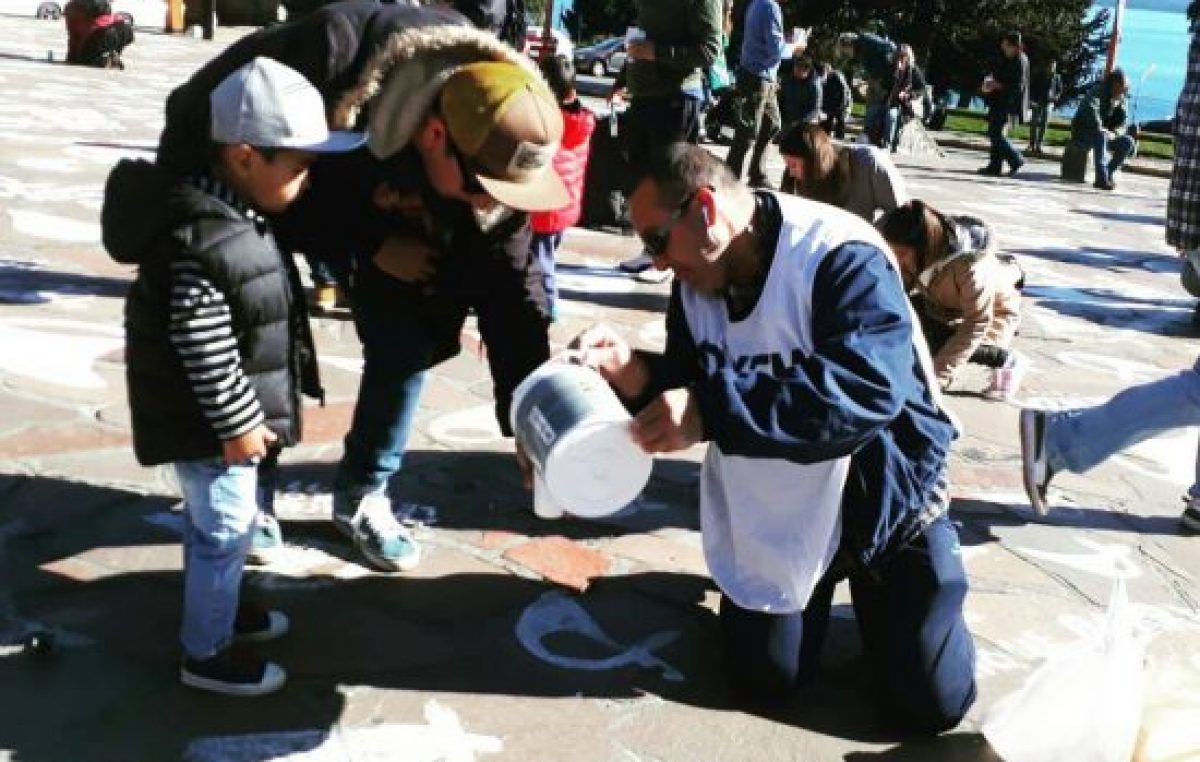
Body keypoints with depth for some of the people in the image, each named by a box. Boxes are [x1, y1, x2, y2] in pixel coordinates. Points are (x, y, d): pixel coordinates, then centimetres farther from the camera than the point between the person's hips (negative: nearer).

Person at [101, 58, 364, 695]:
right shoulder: (206, 241, -29)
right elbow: (203, 348, -28)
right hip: (206, 422, -10)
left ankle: (219, 608, 43)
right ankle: (206, 654, 18)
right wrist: (237, 423, -20)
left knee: (213, 520, 24)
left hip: (216, 416, 10)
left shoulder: (231, 217, 5)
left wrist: (246, 416, 23)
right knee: (226, 527, 3)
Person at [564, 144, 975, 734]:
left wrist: (710, 407, -48)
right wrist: (634, 373, -25)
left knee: (928, 703, -3)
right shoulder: (697, 281, -4)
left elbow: (867, 388, -42)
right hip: (777, 509, 5)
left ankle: (873, 588, 28)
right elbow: (687, 390, -1)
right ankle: (826, 589, 33)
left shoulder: (843, 258, -26)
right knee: (761, 679, 4)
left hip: (884, 501, -5)